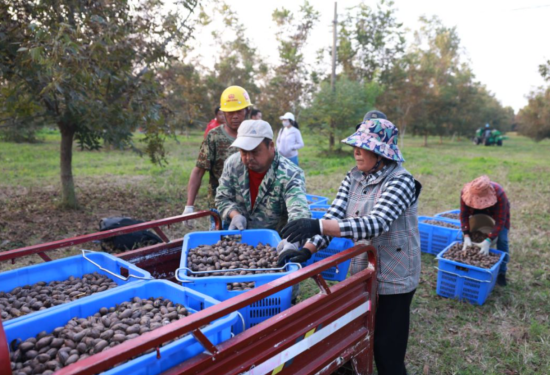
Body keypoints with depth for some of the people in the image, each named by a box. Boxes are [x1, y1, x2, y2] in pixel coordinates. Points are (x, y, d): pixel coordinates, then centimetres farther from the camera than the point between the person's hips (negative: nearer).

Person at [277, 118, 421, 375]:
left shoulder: (401, 181, -19)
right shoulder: (353, 177, 0)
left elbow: (375, 223, -34)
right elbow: (334, 215, -7)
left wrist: (318, 226, -44)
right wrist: (307, 250, -23)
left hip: (393, 279, -6)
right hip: (361, 273, 6)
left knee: (387, 351, 7)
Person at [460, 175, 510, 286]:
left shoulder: (499, 194, -42)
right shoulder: (466, 191, -35)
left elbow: (500, 221, -37)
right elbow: (464, 215, -27)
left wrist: (488, 241, -45)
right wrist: (466, 237, -37)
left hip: (499, 210, -2)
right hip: (477, 211, 3)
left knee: (502, 240, -14)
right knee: (462, 234, -8)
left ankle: (501, 273, -1)